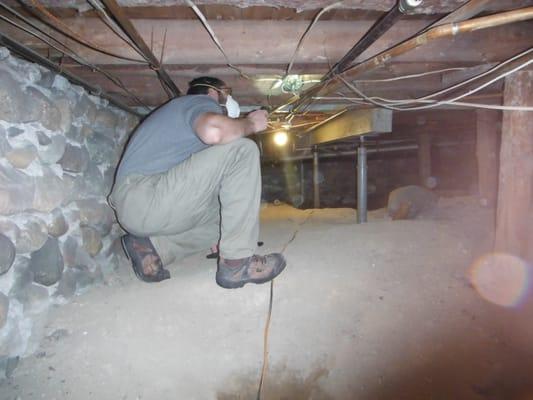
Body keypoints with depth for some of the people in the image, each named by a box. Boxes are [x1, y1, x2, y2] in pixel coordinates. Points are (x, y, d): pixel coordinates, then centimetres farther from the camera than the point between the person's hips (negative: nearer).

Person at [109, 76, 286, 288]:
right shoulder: (202, 101, 2)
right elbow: (213, 130, -24)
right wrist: (250, 124, -7)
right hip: (145, 195, -10)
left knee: (227, 214, 21)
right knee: (242, 150, -14)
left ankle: (154, 246, 8)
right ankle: (236, 262, -15)